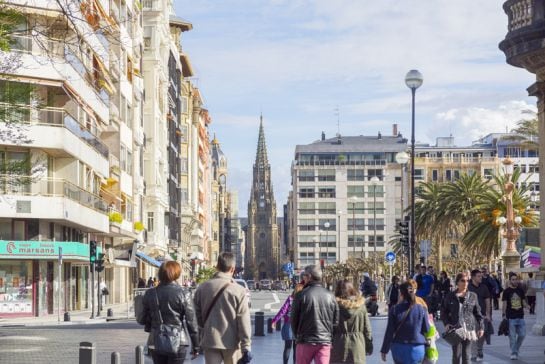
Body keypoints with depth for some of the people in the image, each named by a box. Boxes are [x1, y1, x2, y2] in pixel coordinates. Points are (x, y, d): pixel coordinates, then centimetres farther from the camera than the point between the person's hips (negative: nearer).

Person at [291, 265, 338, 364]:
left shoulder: (301, 295, -8)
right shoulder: (330, 296, 3)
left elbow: (294, 319, -2)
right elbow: (335, 321, 7)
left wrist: (297, 336, 13)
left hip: (305, 341, -2)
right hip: (325, 342, 2)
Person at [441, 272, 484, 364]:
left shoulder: (472, 296, 6)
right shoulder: (450, 296, 5)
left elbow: (477, 313, 9)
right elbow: (444, 312, 12)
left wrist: (480, 327, 5)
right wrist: (446, 323, -3)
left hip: (469, 329, 1)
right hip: (455, 329, -1)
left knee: (466, 355, 3)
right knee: (456, 355, -3)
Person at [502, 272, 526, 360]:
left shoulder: (521, 290, 9)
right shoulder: (506, 291, -4)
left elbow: (523, 302, 16)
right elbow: (504, 304, -4)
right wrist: (503, 315, -11)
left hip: (520, 317, 4)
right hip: (511, 317, -4)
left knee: (522, 335, 2)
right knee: (512, 336, -1)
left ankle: (516, 350, 22)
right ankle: (513, 353, 9)